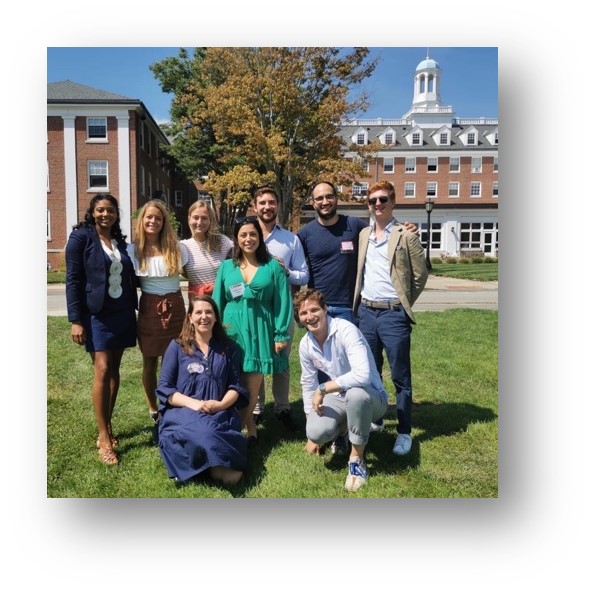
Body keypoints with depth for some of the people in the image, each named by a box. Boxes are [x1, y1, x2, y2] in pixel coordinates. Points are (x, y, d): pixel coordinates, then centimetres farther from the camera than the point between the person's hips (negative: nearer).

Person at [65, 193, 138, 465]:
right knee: (102, 370, -9)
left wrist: (133, 309, 8)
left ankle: (106, 429, 18)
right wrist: (76, 320, -13)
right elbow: (72, 280, -8)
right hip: (96, 314, -5)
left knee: (114, 371, 8)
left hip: (122, 313, 5)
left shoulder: (121, 241, 11)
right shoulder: (80, 237, -4)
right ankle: (104, 439, -2)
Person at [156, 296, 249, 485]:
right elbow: (164, 388, 1)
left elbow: (235, 386, 9)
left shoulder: (228, 348, 12)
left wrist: (221, 404, -14)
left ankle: (220, 465, -12)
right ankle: (221, 464, -11)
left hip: (219, 412, 1)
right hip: (183, 411, -1)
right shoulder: (177, 347, 6)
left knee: (216, 430, -36)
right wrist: (192, 403, -17)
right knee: (203, 432, -35)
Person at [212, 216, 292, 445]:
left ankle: (243, 424, 24)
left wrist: (281, 335, -7)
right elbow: (217, 302, 9)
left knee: (253, 385, 3)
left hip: (261, 330, -1)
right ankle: (248, 424, 21)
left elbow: (283, 302, -1)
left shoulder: (273, 266, 2)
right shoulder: (226, 267, 8)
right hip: (233, 330, 2)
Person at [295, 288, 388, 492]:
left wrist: (323, 389, -28)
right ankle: (344, 429, 16)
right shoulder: (305, 344, -4)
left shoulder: (346, 330, -26)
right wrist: (311, 435, 11)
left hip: (371, 397, -5)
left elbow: (362, 375, -39)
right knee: (317, 431, -24)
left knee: (356, 394, -40)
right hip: (339, 397, 5)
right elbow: (308, 385, 7)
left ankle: (357, 460, -15)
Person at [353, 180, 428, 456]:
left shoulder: (406, 236, -5)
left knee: (400, 377, 3)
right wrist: (359, 302, 8)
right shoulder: (363, 235, 10)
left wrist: (404, 304, 2)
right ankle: (374, 420, 32)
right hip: (366, 312, 5)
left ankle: (404, 432, 14)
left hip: (393, 314, -5)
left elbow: (420, 274, -2)